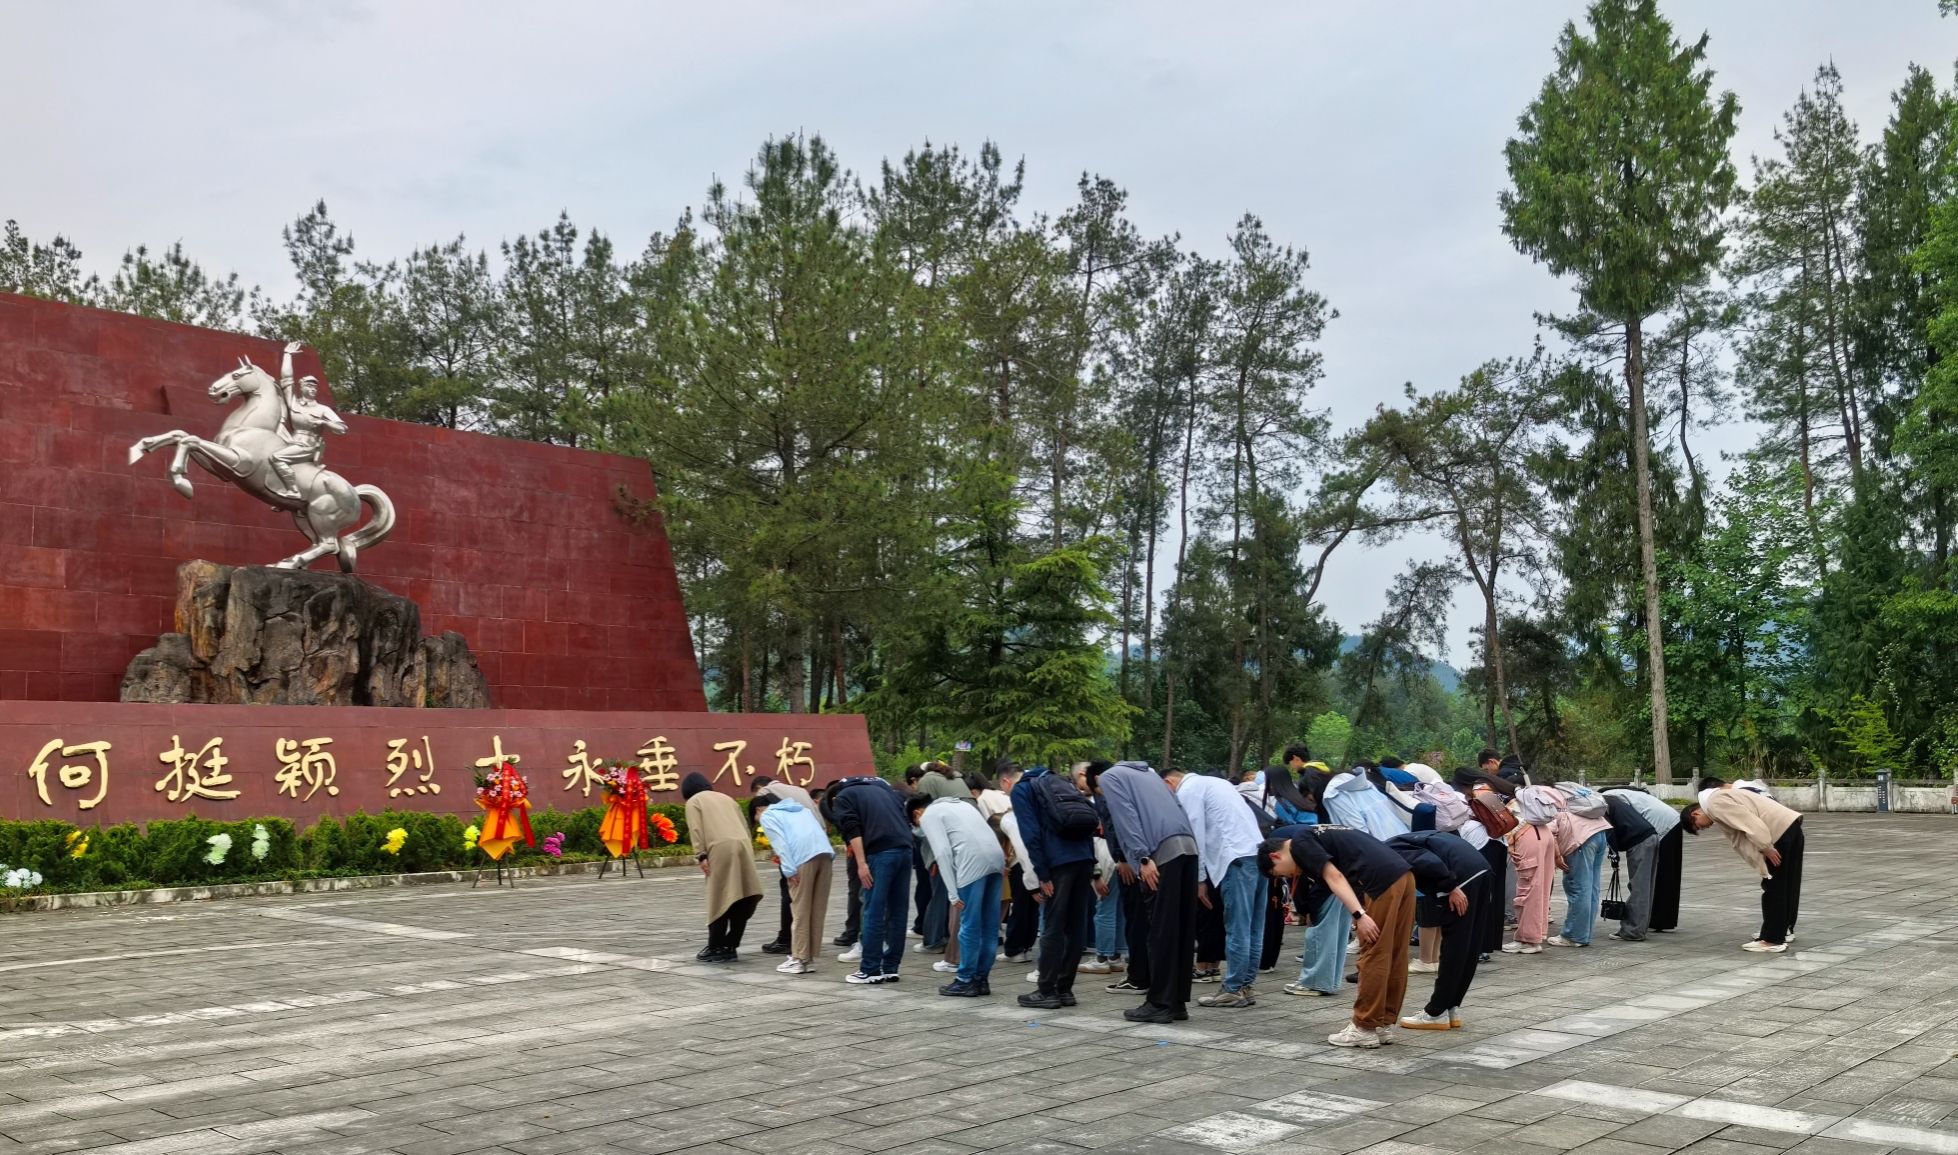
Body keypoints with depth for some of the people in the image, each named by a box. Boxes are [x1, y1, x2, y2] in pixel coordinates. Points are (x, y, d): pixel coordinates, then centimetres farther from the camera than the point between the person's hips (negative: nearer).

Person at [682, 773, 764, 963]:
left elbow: (696, 830, -2)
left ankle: (715, 948, 4)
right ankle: (730, 946, 10)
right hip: (742, 846, 5)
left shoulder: (693, 801, 15)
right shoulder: (726, 798, 31)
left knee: (720, 900, -1)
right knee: (741, 900, 6)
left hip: (721, 848, -5)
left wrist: (701, 856, -8)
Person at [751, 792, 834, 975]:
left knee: (800, 910, 1)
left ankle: (799, 959, 4)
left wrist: (789, 870, -7)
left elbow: (780, 842, -2)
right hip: (825, 853, 6)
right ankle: (810, 957, 15)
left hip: (804, 858, -6)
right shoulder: (799, 808, 34)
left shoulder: (767, 816, 13)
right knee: (818, 910, 10)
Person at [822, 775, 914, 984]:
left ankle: (870, 970, 2)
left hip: (880, 852, -6)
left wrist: (861, 863, -10)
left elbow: (853, 830, -5)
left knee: (874, 912, 0)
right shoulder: (880, 787, 31)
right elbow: (906, 817, 21)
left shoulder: (842, 798, 11)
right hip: (905, 849, 6)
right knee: (897, 911, 11)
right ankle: (890, 968, 15)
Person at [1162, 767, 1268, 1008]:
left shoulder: (1187, 791, 1)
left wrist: (1200, 879, 0)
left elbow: (1196, 836, -5)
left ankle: (1234, 990, 0)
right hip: (1258, 852, 9)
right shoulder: (1212, 782, 28)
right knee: (1252, 928, 11)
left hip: (1237, 857, -9)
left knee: (1236, 929, -4)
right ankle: (1246, 986, 16)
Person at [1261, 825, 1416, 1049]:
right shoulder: (1318, 836, 29)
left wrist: (1358, 915, -16)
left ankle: (1365, 1028, 4)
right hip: (1402, 875, 9)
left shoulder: (1300, 844, 2)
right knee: (1394, 956, 13)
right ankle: (1384, 1024, 20)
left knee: (1373, 956, -2)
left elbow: (1334, 877, -10)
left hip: (1382, 880, -9)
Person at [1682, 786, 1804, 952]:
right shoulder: (1720, 799, 20)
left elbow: (1750, 823, -20)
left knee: (1773, 887, -3)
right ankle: (1784, 929, 33)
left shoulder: (1715, 803, -11)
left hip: (1782, 830, -10)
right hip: (1791, 826, 10)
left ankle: (1772, 940, 0)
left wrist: (1767, 848, -16)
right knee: (1787, 885, 21)